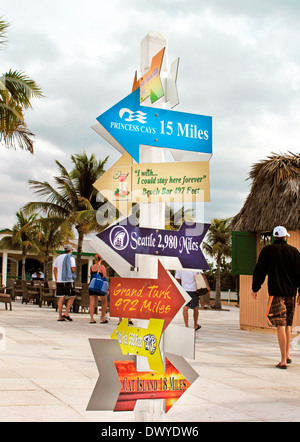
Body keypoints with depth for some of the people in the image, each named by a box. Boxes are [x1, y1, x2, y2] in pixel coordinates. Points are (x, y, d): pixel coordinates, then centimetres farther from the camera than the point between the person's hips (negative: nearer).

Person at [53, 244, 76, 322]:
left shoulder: (59, 257, 15)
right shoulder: (71, 257, -3)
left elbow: (54, 269, 15)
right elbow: (73, 269, -9)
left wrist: (56, 280, 20)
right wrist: (74, 274, 13)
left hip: (59, 280, 6)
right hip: (68, 280, -6)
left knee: (61, 298, 5)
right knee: (72, 296, 5)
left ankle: (60, 316, 3)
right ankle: (66, 313, -5)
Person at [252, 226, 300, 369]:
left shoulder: (267, 250, 0)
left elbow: (259, 271, 0)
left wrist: (255, 289, 9)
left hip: (276, 292, -3)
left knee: (280, 325, -6)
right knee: (288, 324, 17)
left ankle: (283, 360, -10)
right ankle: (287, 355, 22)